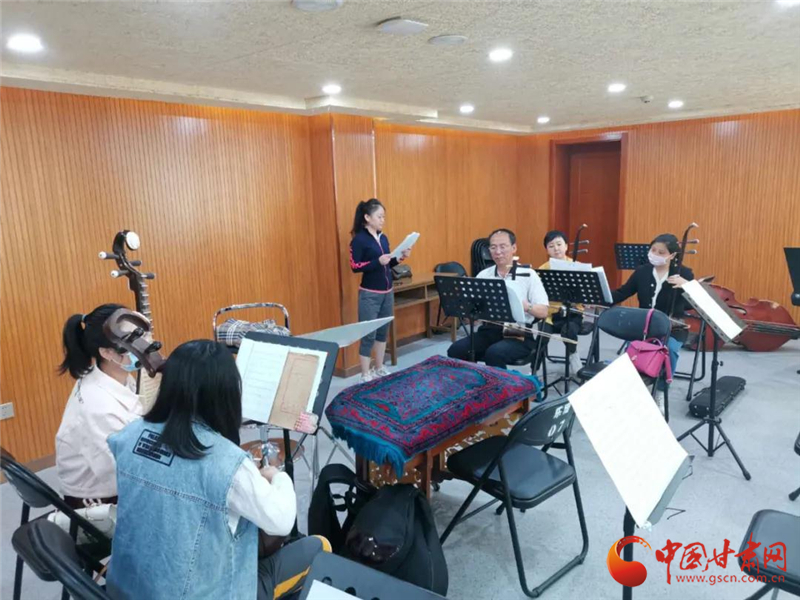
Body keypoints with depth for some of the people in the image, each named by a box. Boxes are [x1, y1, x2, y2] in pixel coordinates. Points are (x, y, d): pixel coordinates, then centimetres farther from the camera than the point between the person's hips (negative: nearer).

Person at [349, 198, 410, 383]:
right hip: (370, 294, -7)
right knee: (368, 334, -2)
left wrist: (399, 259, -2)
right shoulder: (359, 239, -11)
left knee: (383, 332, 15)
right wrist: (378, 262, -25)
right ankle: (365, 376, 8)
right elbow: (355, 267, -16)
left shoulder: (383, 238, 9)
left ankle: (379, 369, 29)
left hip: (387, 292, 7)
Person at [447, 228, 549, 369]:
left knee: (494, 353, -33)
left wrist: (526, 306, -24)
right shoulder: (483, 275, 13)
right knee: (456, 350, -20)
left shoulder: (528, 275, 2)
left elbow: (543, 312, -2)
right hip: (489, 330, 4)